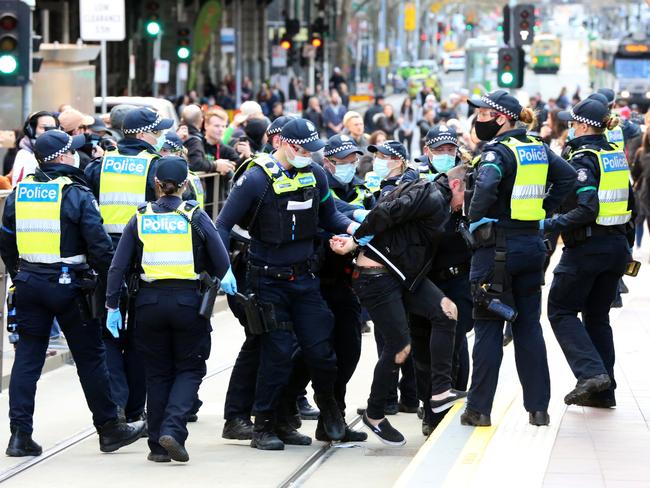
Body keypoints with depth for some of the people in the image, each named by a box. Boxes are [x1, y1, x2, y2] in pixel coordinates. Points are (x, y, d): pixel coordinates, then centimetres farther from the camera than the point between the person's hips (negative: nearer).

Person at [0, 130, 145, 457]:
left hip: (29, 283, 4)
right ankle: (109, 429, 15)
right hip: (68, 284, -4)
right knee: (90, 357, 6)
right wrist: (110, 280, -2)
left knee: (27, 357, 7)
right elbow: (99, 244, -14)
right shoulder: (77, 195, -10)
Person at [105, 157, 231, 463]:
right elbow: (221, 265, -3)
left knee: (157, 374, 13)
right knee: (189, 369, 9)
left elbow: (118, 267, 1)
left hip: (150, 302, 2)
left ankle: (158, 446, 13)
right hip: (188, 300, -2)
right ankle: (173, 429, -13)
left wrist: (112, 306, 6)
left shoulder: (140, 218, 3)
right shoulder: (195, 217, -2)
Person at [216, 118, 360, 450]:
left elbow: (328, 214, 14)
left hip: (303, 277, 4)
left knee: (320, 348, 0)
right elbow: (224, 225, -10)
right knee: (278, 352, -6)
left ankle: (327, 400, 30)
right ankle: (263, 426, 6)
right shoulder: (256, 179, -13)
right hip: (268, 281, -4)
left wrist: (349, 226, -8)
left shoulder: (315, 174, 3)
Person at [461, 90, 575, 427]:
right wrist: (544, 209, 12)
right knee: (529, 326, 11)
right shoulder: (538, 148, 8)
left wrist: (475, 221, -17)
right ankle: (538, 406, 11)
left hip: (498, 246, -7)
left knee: (488, 327, 0)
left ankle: (479, 408, 3)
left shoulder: (498, 151, -14)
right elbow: (568, 176, 12)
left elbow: (486, 185, -31)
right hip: (532, 244, 7)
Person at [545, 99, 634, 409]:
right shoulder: (617, 155, 10)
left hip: (587, 247, -8)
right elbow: (630, 204, 14)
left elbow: (586, 210, -23)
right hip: (617, 247, 8)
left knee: (561, 311, 3)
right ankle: (603, 391, 14)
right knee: (597, 315, 15)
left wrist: (549, 224, -20)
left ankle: (591, 372, -13)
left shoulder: (583, 159, -15)